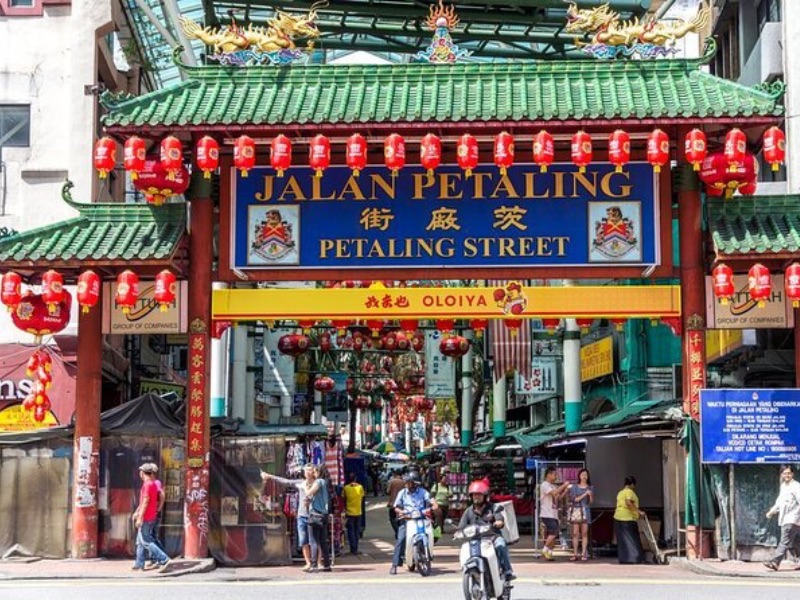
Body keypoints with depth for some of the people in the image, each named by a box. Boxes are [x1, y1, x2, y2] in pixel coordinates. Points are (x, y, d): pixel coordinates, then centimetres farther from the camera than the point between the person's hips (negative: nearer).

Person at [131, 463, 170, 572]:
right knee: (140, 541, 14)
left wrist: (140, 518, -20)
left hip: (146, 518, -10)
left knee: (145, 541, -9)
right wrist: (137, 512, 27)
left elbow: (145, 502, -21)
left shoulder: (147, 484, -17)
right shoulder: (153, 484, 14)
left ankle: (164, 559, -15)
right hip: (151, 517, 10)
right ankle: (139, 564, 16)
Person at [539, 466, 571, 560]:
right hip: (547, 515, -9)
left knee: (553, 536, 5)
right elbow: (554, 493, -22)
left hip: (554, 514, 9)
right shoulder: (544, 485, -8)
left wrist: (565, 490, 6)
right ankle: (545, 549, -8)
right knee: (554, 532, -19)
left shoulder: (554, 486, 19)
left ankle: (549, 553, 9)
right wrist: (564, 485, -14)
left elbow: (558, 498, 18)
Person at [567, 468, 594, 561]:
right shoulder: (574, 487, 7)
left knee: (584, 533, -3)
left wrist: (591, 495, -13)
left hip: (585, 511, 1)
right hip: (576, 510, -1)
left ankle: (584, 554, -2)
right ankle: (575, 554, -1)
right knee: (575, 533, -3)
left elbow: (591, 501, 6)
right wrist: (584, 494, -11)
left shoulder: (590, 488, 11)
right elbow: (574, 499, -5)